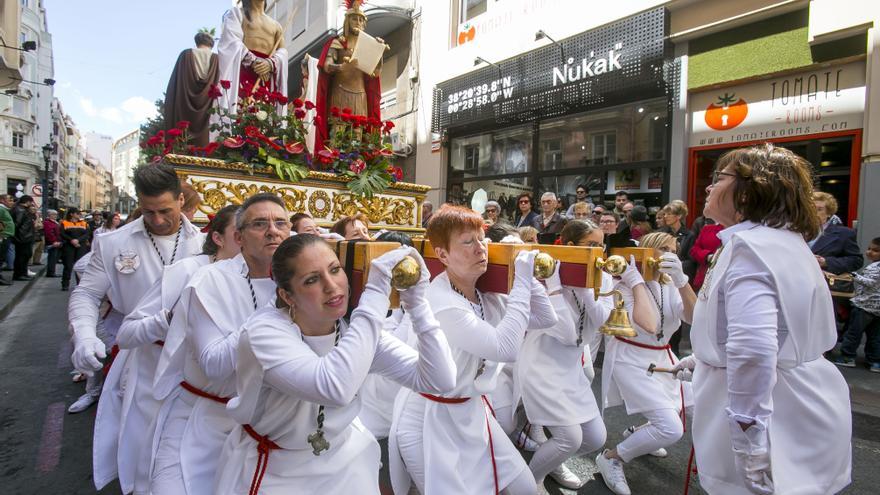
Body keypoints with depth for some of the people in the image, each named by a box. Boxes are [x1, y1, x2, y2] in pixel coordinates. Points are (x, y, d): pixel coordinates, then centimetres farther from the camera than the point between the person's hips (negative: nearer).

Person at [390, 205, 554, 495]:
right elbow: (506, 348, -34)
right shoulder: (439, 303, -28)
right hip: (431, 420, -7)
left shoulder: (485, 292, -2)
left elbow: (546, 319, 1)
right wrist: (521, 282, -28)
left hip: (471, 411, 8)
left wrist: (525, 276, -7)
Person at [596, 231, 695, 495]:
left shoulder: (671, 286, 3)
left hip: (662, 359, 8)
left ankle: (636, 433, 37)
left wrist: (680, 279, -23)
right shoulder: (626, 286, -16)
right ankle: (610, 458, 2)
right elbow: (649, 325, -32)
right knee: (671, 429, -18)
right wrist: (637, 282, -26)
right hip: (631, 360, -7)